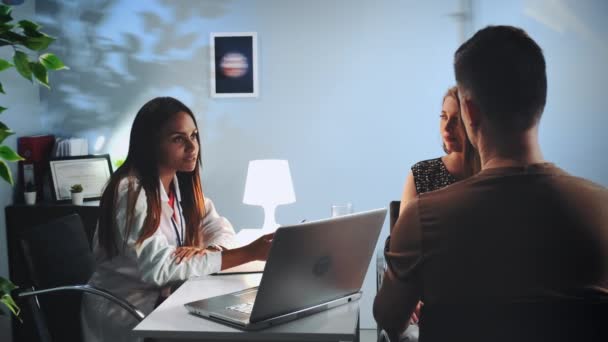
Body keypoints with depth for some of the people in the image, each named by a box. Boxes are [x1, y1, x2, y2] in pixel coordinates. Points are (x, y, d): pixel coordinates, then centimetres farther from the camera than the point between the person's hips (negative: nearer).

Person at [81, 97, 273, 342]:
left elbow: (222, 229, 2)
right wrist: (249, 253, -31)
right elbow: (158, 268, -28)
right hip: (124, 312, -6)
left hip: (164, 299, 6)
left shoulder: (181, 183, 4)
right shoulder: (130, 191, -20)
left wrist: (207, 251, -24)